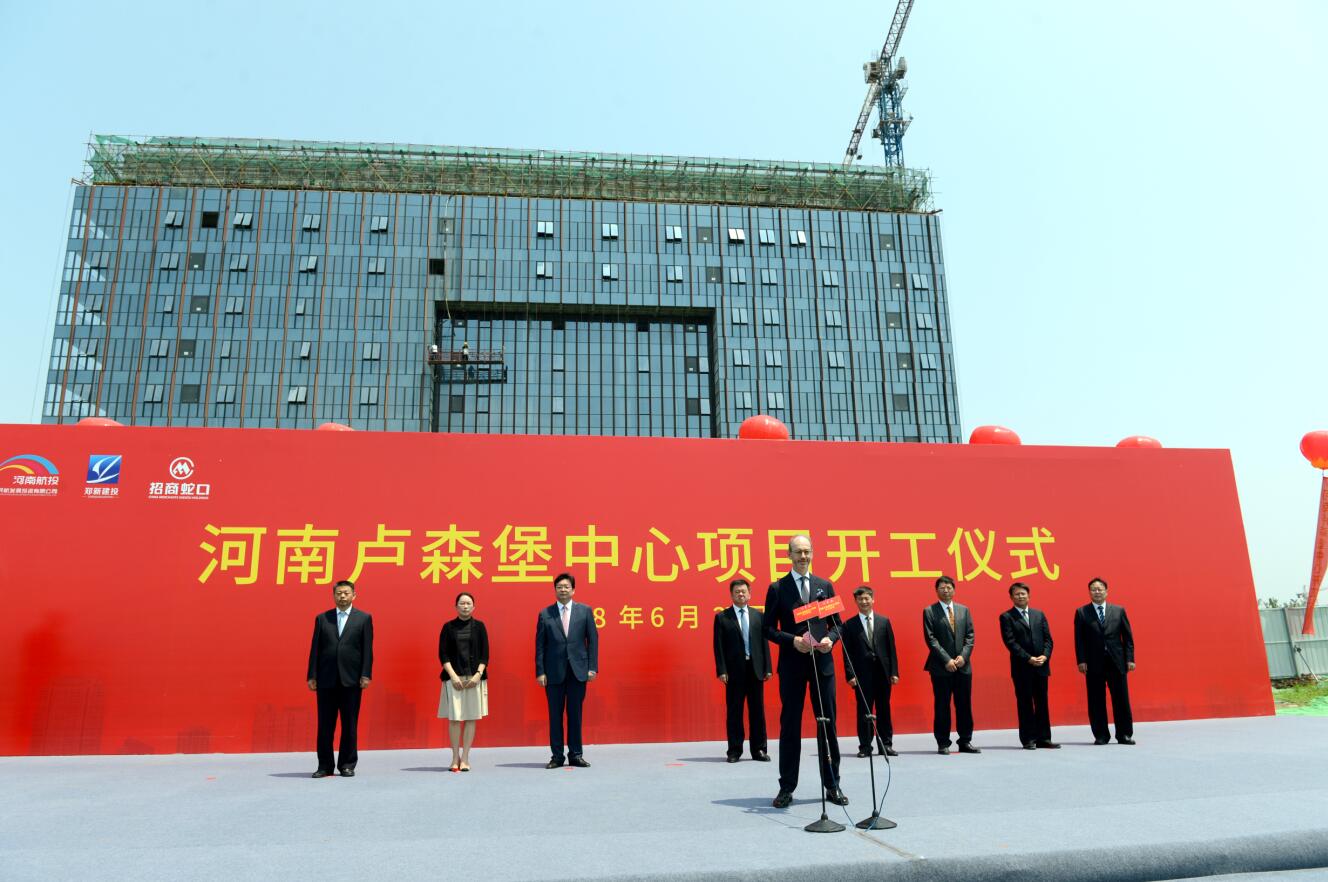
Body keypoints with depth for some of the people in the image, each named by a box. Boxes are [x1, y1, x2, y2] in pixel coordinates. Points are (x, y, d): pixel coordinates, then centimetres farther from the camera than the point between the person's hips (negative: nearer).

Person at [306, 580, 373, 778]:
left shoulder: (364, 618, 5)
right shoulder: (322, 618, 10)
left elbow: (367, 649, 0)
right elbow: (315, 648, 7)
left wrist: (366, 675, -7)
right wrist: (312, 676, 1)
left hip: (351, 679, -1)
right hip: (326, 679, 2)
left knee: (350, 724, 4)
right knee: (325, 724, 5)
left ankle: (347, 765, 14)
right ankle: (325, 765, 14)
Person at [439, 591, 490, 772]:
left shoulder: (479, 626, 6)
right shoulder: (448, 627, 5)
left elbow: (485, 654, 5)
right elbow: (443, 654, 1)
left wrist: (478, 674, -8)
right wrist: (453, 675, -9)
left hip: (474, 677, 1)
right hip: (454, 677, -1)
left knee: (471, 718, 1)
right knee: (454, 718, -2)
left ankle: (465, 758, 8)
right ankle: (455, 758, 7)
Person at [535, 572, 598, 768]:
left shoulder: (585, 611, 5)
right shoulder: (545, 614, 4)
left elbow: (593, 639, 4)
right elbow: (540, 645, 2)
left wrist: (592, 667, -3)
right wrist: (540, 671, -4)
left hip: (578, 670, 0)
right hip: (554, 671, 0)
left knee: (575, 714, 6)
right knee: (555, 715, 4)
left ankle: (575, 754, 16)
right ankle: (557, 756, 14)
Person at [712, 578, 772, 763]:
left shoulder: (758, 615, 9)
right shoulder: (722, 617, 2)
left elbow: (764, 642, 7)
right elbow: (718, 646, -2)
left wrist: (767, 668, 2)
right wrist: (721, 671, -9)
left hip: (755, 668, 2)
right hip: (734, 670, -2)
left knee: (757, 711, 7)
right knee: (734, 712, 3)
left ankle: (759, 750, 15)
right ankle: (734, 750, 11)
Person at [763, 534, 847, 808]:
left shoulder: (825, 586, 8)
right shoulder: (777, 588, 0)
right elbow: (769, 629, -1)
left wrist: (830, 639, -10)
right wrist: (793, 640, -17)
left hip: (822, 662, 2)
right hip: (792, 664, -2)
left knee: (827, 724, 7)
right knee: (790, 725, 4)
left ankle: (832, 785, 18)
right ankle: (787, 787, 12)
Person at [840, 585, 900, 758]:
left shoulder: (884, 621, 8)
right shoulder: (849, 625, 2)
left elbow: (891, 648, 7)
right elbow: (847, 653, 0)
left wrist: (894, 672, 1)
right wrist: (850, 675, -8)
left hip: (882, 672, 2)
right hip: (862, 674, -2)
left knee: (884, 710, 8)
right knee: (864, 711, 2)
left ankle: (885, 745, 18)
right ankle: (865, 747, 9)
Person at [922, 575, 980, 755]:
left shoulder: (964, 610, 12)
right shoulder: (929, 612, 0)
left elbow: (970, 635, 8)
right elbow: (931, 639, -6)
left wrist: (963, 656, -7)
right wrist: (946, 660, -13)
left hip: (963, 665, 4)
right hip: (941, 667, -3)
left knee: (964, 705, 6)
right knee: (942, 706, 1)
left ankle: (965, 742, 15)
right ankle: (943, 743, 8)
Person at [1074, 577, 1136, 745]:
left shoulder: (1119, 610, 9)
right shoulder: (1081, 612, 4)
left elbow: (1127, 636, 8)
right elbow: (1079, 639, 0)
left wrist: (1130, 658, 0)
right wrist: (1081, 661, -7)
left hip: (1117, 662, 1)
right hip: (1093, 664, -1)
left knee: (1121, 700, 5)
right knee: (1096, 701, 3)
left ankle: (1124, 734, 17)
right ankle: (1101, 735, 12)